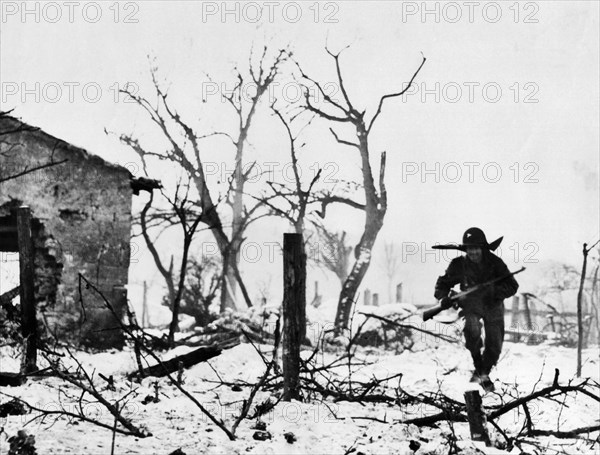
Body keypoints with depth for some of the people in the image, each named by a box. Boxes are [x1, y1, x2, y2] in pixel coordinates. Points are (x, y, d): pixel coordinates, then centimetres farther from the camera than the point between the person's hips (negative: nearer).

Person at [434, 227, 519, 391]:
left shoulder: (495, 263, -18)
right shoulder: (459, 265, -16)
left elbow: (512, 286, -17)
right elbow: (442, 284, -4)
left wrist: (495, 293, -34)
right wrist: (444, 298, -25)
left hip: (493, 306, 1)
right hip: (471, 305, -1)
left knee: (494, 346, 3)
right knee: (472, 329, -32)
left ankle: (485, 373, 35)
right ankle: (478, 366, -8)